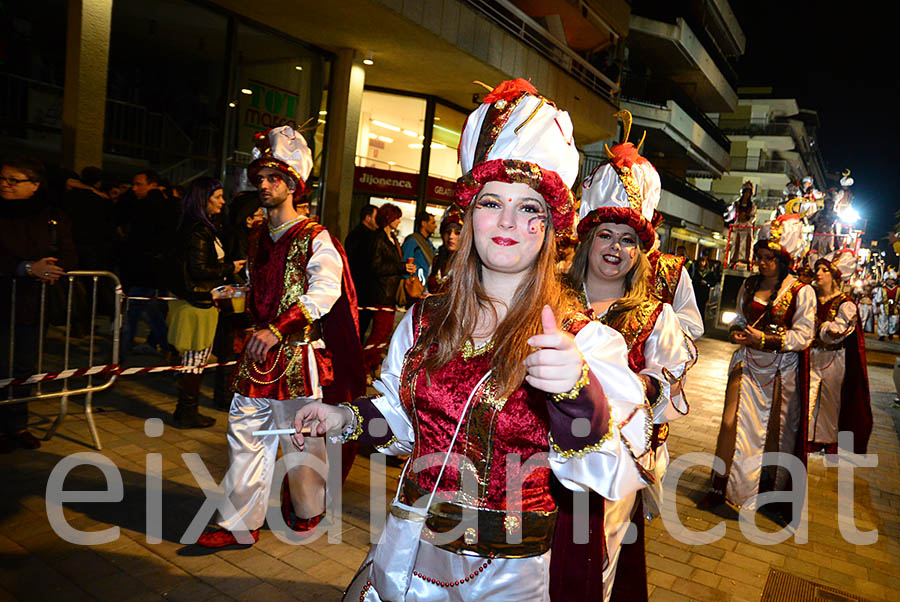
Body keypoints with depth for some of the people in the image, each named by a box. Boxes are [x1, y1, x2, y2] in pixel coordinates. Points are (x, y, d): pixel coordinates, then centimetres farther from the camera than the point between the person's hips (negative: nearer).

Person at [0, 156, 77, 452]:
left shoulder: (53, 217, 5)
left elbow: (69, 255, 0)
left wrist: (53, 268, -21)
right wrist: (28, 268, -25)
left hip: (34, 304, 3)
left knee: (25, 367, 11)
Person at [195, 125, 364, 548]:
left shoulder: (315, 239, -8)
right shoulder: (258, 239, 15)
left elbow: (325, 290, -24)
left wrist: (276, 329, -30)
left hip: (298, 356, -6)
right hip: (258, 354, 6)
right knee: (246, 437, 7)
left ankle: (307, 510, 31)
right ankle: (240, 525, 18)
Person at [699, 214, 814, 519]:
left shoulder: (801, 292, -9)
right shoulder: (749, 285, 6)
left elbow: (804, 335, -12)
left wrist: (765, 339, -21)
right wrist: (737, 331, -4)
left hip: (781, 370, -4)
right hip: (748, 364, 4)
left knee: (778, 429, 7)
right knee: (735, 423, 2)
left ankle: (774, 487, 25)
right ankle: (723, 486, 12)